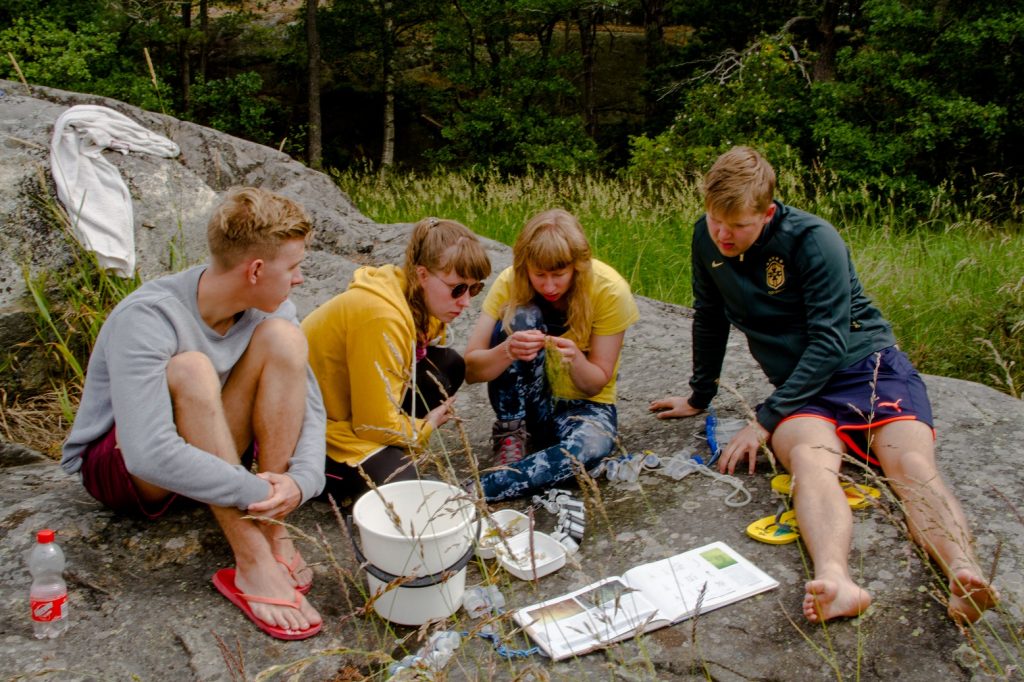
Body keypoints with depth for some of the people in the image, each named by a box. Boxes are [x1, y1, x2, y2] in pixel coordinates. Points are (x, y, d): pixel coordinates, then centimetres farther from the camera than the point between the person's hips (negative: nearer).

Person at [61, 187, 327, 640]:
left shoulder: (267, 306, -12)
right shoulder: (146, 319, -31)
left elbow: (308, 405, -11)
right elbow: (150, 456, -41)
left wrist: (300, 480, -30)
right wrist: (257, 493, -37)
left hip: (213, 450, 5)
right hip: (118, 466, -5)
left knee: (283, 337, -20)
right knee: (190, 369, -36)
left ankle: (274, 532, -20)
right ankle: (252, 564, -32)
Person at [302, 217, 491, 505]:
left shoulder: (422, 303, -5)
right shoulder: (382, 315, -31)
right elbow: (377, 425, -25)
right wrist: (428, 425, -8)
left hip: (352, 405, 9)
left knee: (448, 366, -3)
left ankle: (386, 454, 2)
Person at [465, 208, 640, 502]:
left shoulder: (609, 290, -18)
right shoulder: (510, 283, -15)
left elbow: (596, 384, -12)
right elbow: (470, 370, -18)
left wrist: (575, 359, -34)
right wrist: (507, 351, -39)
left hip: (583, 403, -1)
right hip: (525, 402, 1)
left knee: (592, 446, -37)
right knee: (520, 318, -27)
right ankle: (512, 434, -16)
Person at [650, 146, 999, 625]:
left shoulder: (813, 240, -15)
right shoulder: (707, 238, 1)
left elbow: (830, 344, -16)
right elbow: (710, 320, 17)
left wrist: (765, 420, -18)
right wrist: (700, 397, 25)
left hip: (867, 362, -1)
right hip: (799, 387, 2)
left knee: (912, 464, -31)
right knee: (809, 459, -33)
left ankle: (964, 575, -53)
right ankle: (836, 581, -59)